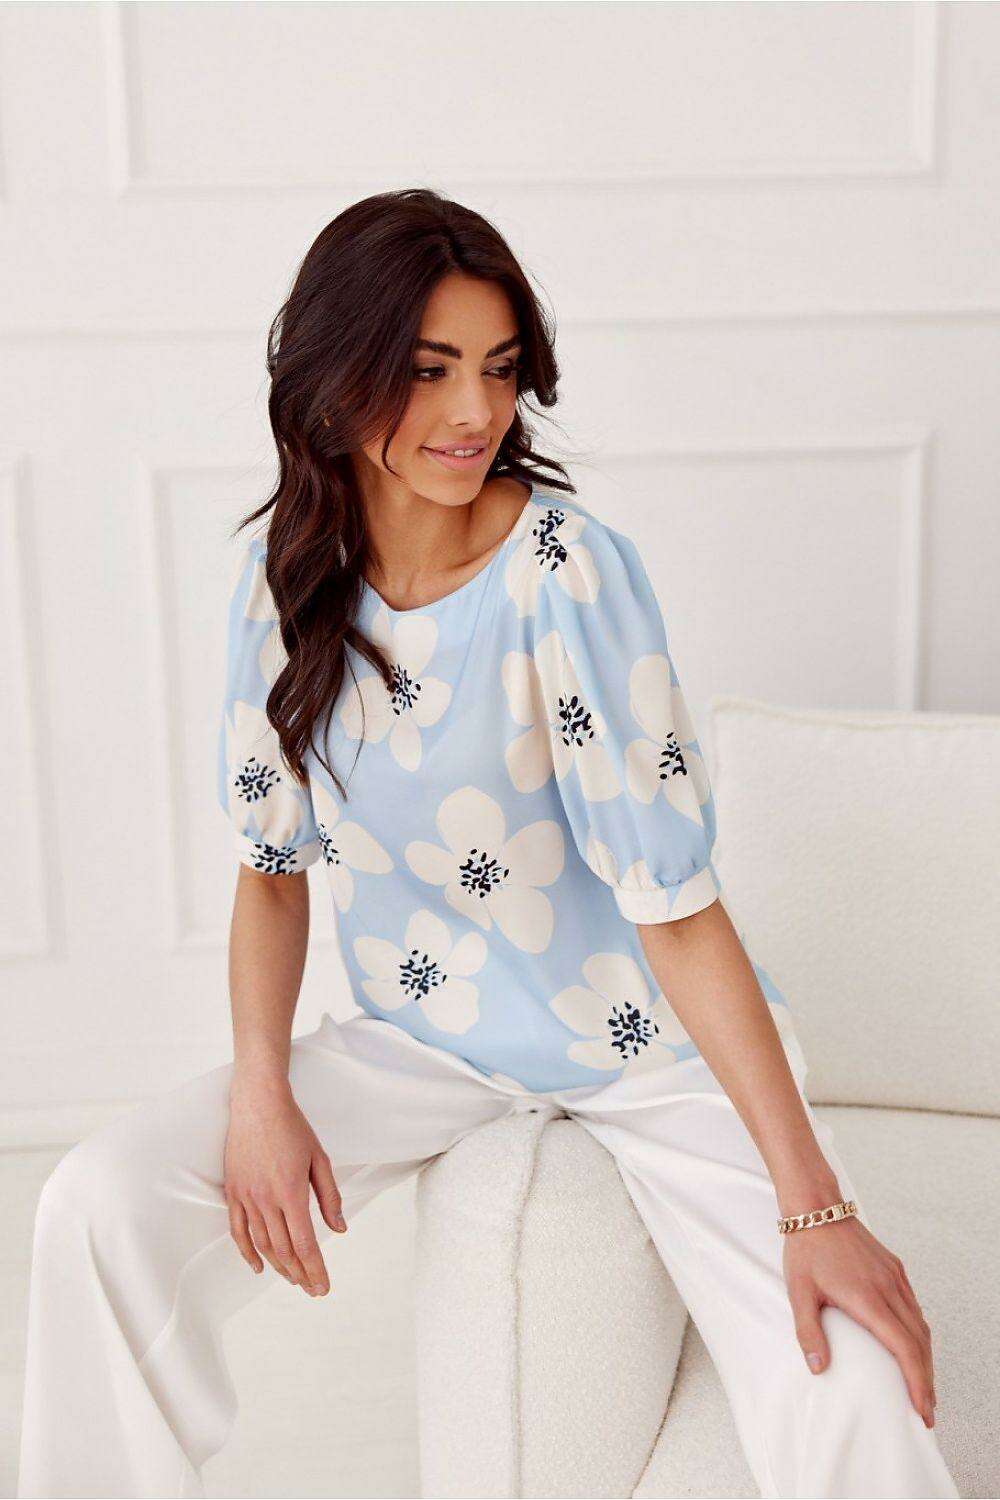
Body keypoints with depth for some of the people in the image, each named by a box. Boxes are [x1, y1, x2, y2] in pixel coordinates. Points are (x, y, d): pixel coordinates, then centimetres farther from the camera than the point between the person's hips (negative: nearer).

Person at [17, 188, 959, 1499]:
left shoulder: (568, 571, -21)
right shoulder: (287, 579, -5)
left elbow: (677, 901, -21)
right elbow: (275, 861, 3)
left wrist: (816, 1205, -23)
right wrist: (260, 1092, -11)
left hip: (653, 1043, -3)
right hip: (423, 1037, 4)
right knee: (101, 1206, -13)